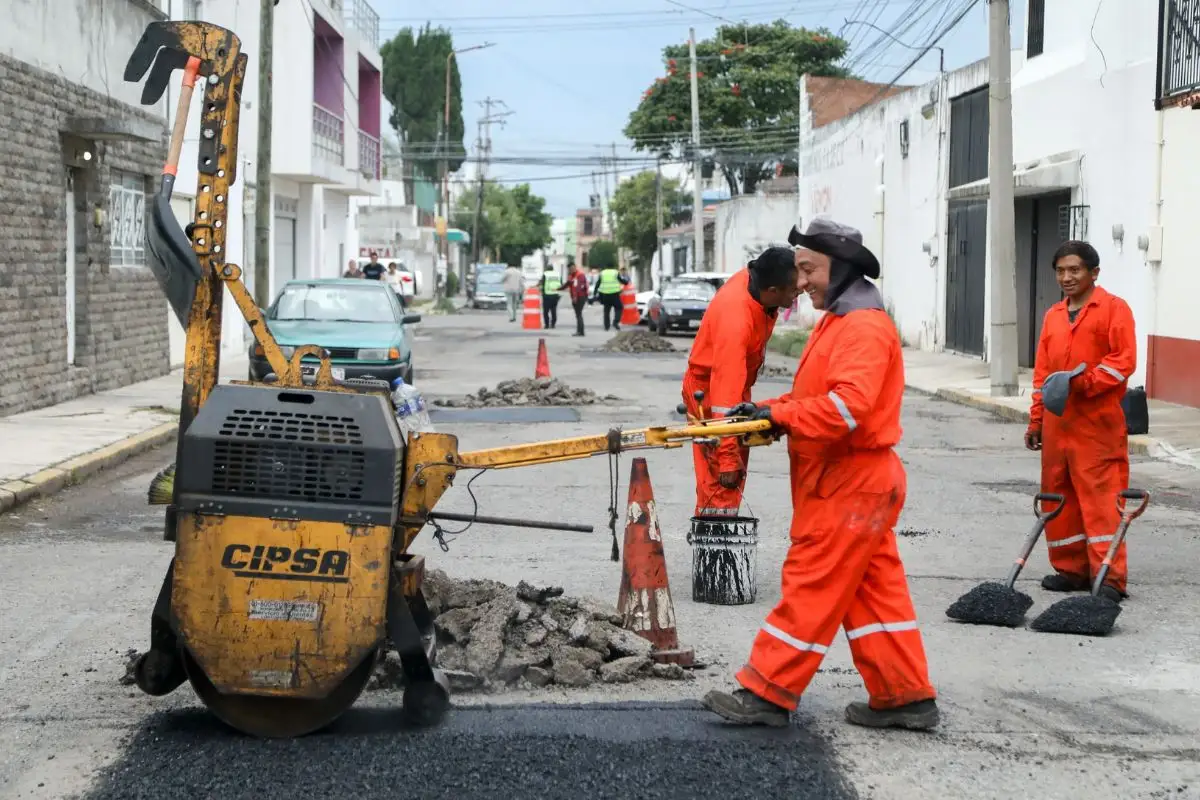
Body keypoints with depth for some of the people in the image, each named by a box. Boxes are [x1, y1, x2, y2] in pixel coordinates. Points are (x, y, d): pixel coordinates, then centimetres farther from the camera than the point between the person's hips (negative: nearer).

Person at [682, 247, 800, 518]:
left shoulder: (754, 278, -14)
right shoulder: (734, 318, -38)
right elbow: (725, 390, -38)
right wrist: (727, 457, -35)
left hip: (736, 386, 9)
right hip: (710, 392, -9)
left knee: (734, 481, 17)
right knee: (720, 485, -12)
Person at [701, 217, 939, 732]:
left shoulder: (864, 327, -17)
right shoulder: (838, 321, 17)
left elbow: (847, 405, -29)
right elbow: (814, 396, 20)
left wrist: (780, 416, -21)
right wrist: (766, 410, 3)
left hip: (851, 485, -11)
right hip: (851, 482, 11)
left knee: (811, 588, -4)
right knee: (874, 591, 12)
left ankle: (767, 694, 1)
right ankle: (907, 698, 16)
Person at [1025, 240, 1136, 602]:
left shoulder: (1114, 309, -1)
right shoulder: (1052, 316, 17)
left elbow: (1124, 360, -11)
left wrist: (1083, 383, -20)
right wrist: (1036, 420, 16)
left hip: (1097, 425, -7)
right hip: (1058, 423, 7)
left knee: (1101, 497, -9)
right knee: (1058, 496, 9)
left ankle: (1109, 577, -10)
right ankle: (1071, 569, 19)